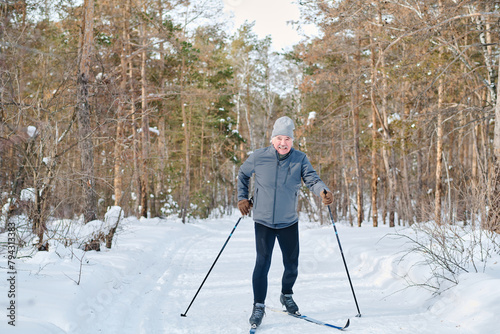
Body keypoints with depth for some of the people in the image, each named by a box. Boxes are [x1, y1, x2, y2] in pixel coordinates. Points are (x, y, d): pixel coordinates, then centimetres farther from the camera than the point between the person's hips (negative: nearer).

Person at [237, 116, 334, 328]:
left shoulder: (300, 159, -5)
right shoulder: (258, 157, -7)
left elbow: (312, 179, -15)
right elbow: (242, 175, 10)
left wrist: (323, 191, -35)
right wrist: (242, 198, 4)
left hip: (289, 222, 2)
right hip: (263, 221, -2)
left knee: (292, 263, 11)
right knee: (263, 262, -10)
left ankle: (287, 296, 38)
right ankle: (258, 306, 4)